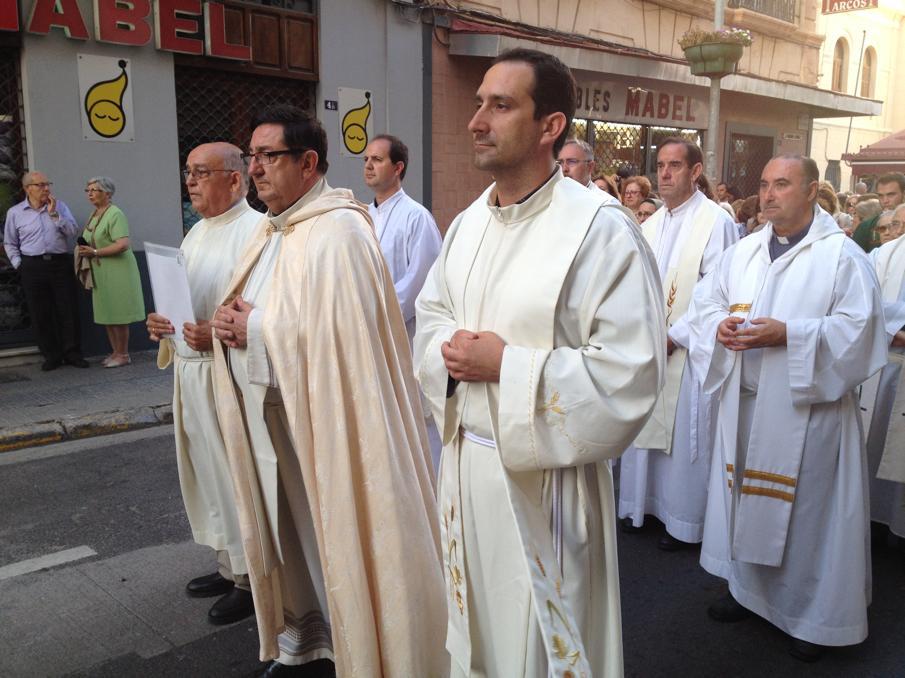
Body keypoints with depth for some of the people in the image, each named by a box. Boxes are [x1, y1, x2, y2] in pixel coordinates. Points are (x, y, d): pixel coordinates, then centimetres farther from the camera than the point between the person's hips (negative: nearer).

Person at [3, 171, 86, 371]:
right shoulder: (15, 212, 7)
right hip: (33, 267, 0)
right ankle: (51, 355, 11)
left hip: (61, 263, 0)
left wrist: (54, 214, -10)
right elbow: (10, 244, 14)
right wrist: (18, 264, 4)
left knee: (68, 310, -1)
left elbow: (73, 231, -4)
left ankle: (72, 353, 9)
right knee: (40, 313, 2)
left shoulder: (59, 206, 8)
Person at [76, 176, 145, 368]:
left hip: (116, 271, -8)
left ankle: (123, 355, 6)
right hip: (100, 272, 8)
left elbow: (123, 244, -23)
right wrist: (84, 249, 4)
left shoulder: (115, 214, -12)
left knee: (117, 316, -3)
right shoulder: (94, 215, 14)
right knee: (107, 315, 11)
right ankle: (116, 352, 20)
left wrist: (95, 252, -20)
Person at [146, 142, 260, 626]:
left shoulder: (255, 231, -13)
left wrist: (220, 333, -27)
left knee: (234, 475, 0)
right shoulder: (197, 232, 16)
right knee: (206, 474, 17)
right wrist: (163, 323, 5)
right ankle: (229, 564, 33)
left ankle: (250, 579, 17)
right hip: (190, 369, 9)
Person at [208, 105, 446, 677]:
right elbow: (249, 310, 19)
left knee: (335, 538, 5)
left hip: (325, 419, -8)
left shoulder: (337, 232, -17)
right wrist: (230, 324, -4)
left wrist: (257, 328, -17)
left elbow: (341, 333, -26)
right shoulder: (271, 229, 12)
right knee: (291, 531, 19)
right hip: (270, 415, 9)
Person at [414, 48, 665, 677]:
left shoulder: (601, 230, -18)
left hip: (544, 474, -6)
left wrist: (507, 365, -21)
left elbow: (630, 371, -22)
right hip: (465, 458, 7)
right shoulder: (467, 224, 5)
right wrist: (448, 349, -7)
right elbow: (431, 314, 16)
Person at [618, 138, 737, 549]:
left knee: (685, 436, 4)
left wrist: (674, 337, -15)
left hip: (689, 350, -6)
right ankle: (644, 504, 29)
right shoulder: (652, 224, 11)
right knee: (645, 426, 13)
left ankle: (684, 522, 19)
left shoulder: (716, 222, -10)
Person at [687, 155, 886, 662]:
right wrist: (720, 325, -9)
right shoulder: (743, 252, 11)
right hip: (745, 402, 6)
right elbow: (705, 303, 13)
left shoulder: (842, 255, -6)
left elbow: (859, 327, -13)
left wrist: (787, 333, -22)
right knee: (746, 494, 14)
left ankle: (816, 614, 18)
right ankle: (749, 588, 32)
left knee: (807, 505, 2)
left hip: (806, 406, -5)